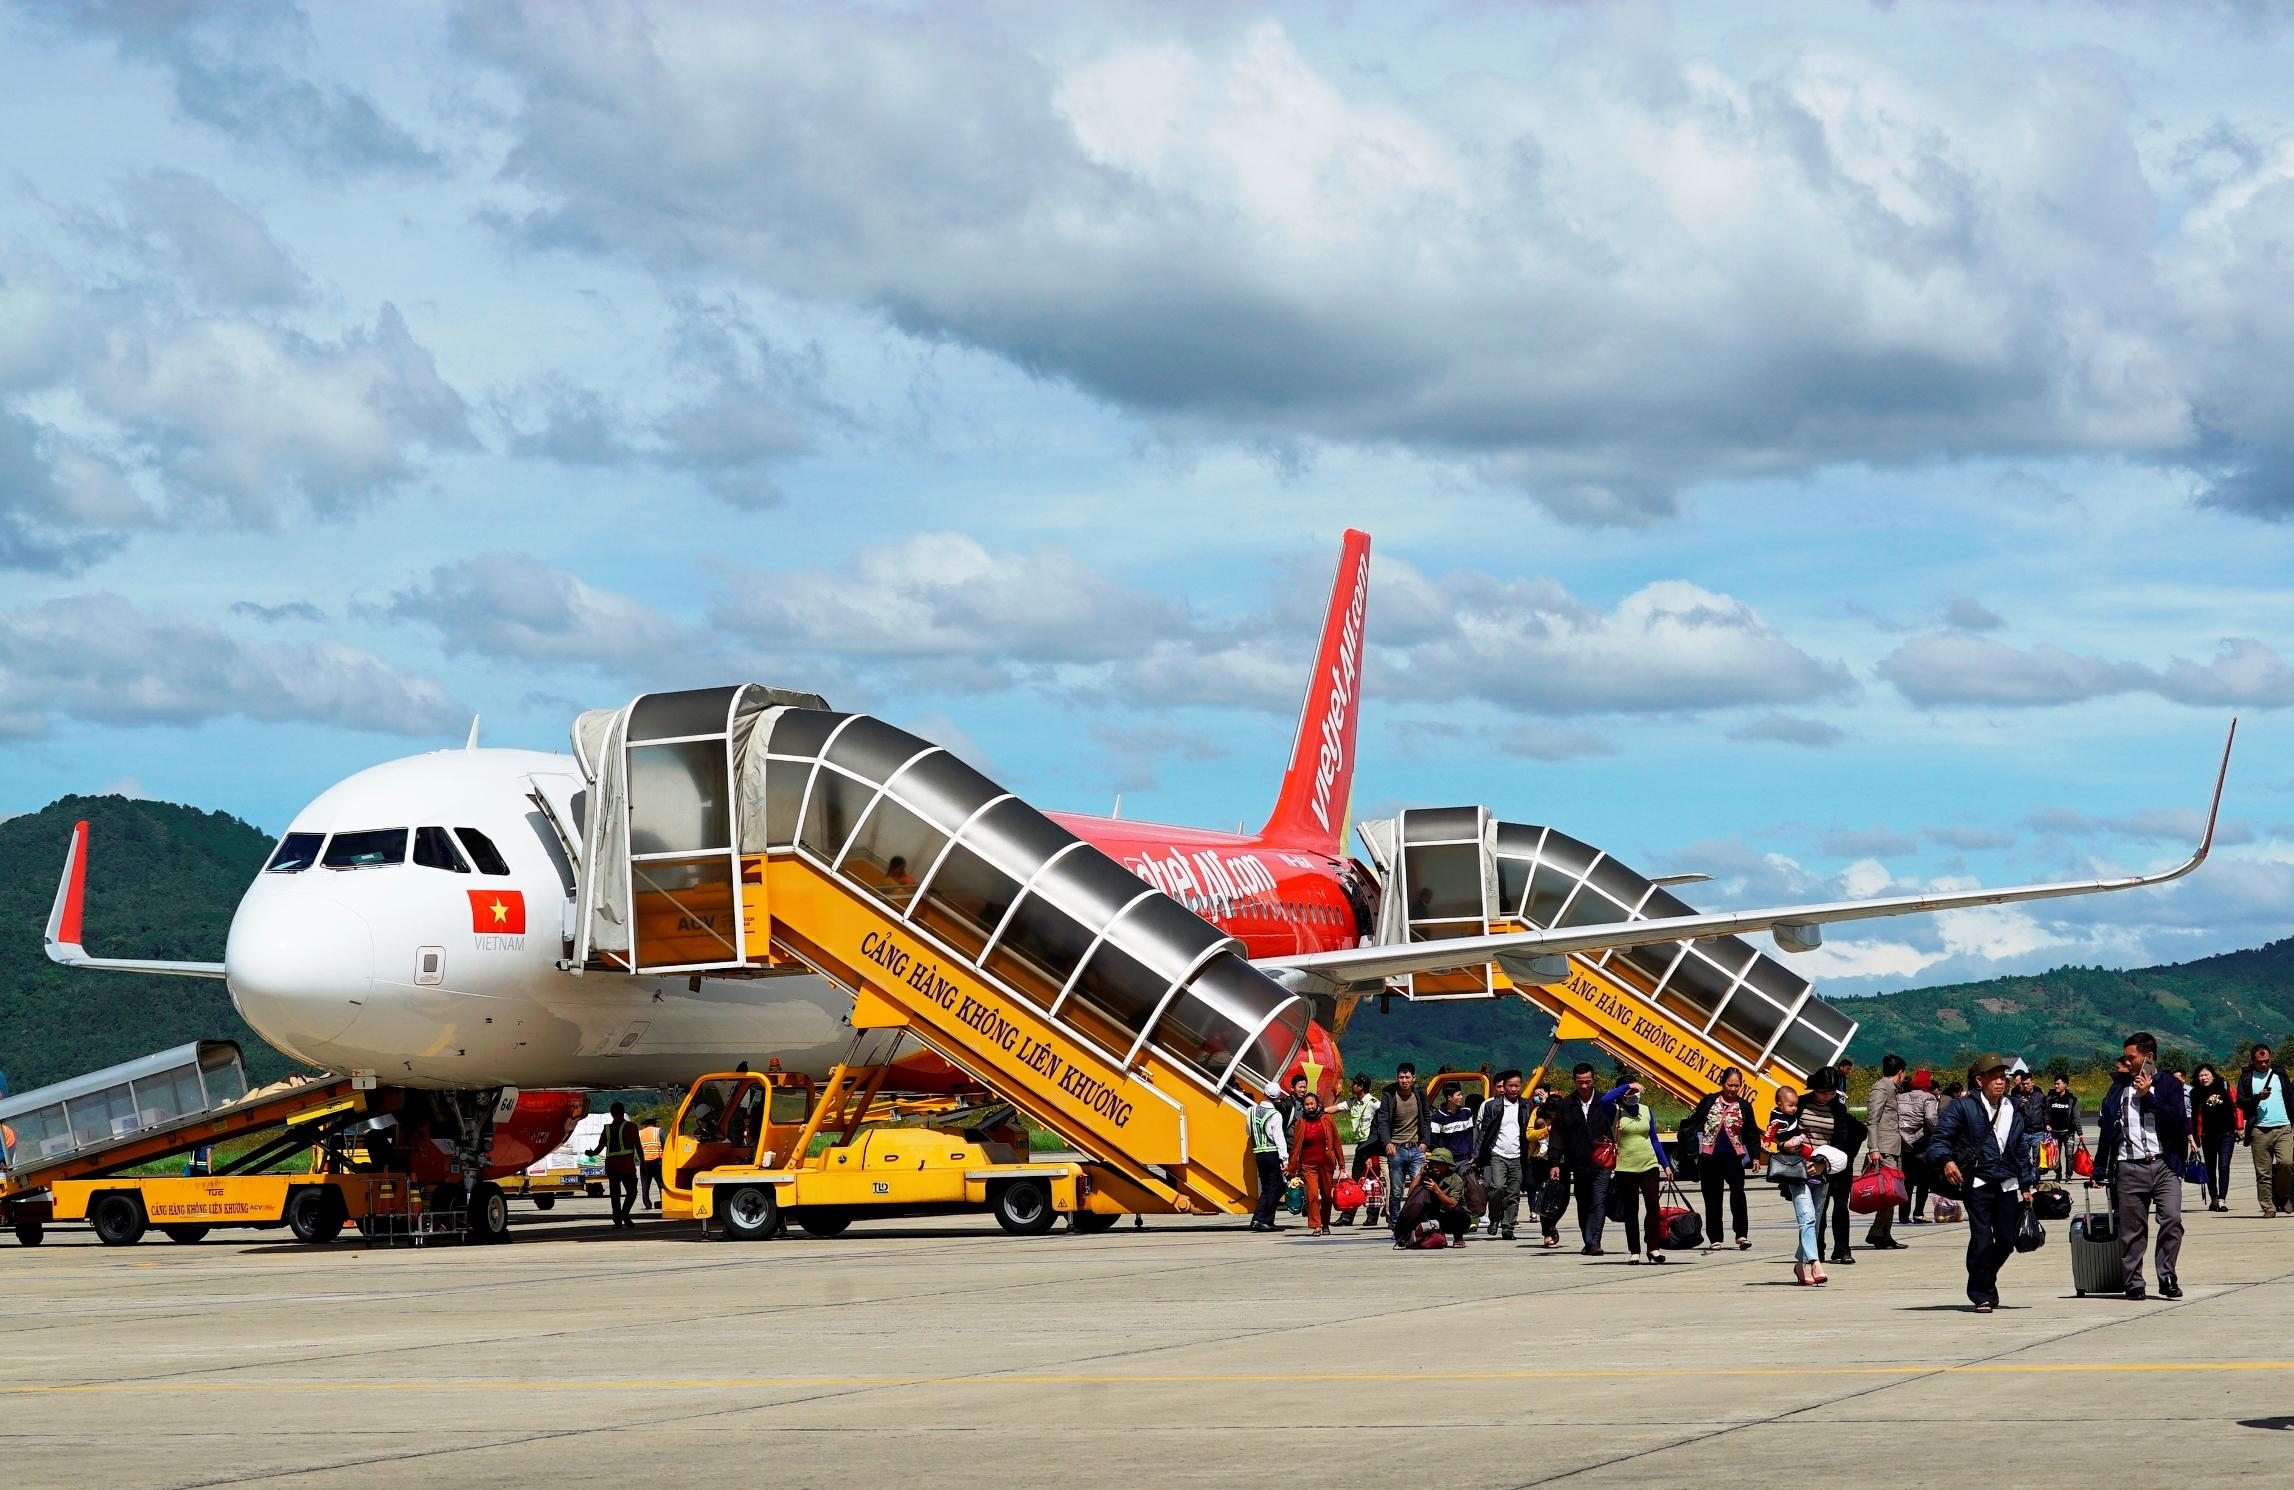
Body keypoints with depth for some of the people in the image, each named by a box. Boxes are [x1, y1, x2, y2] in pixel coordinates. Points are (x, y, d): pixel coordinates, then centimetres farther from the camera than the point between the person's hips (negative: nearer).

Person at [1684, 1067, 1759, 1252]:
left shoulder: (1744, 1107, 7)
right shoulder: (1709, 1101, 5)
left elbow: (1752, 1134, 11)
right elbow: (1694, 1122, 10)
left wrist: (1755, 1156, 3)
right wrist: (1685, 1139, 1)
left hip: (1733, 1158, -1)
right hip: (1710, 1158, 1)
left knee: (1737, 1191, -20)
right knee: (1712, 1199, 4)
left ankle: (1742, 1234, -15)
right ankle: (1714, 1239, 13)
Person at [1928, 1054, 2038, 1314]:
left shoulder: (2011, 1110, 15)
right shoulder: (1963, 1107, -3)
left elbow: (2021, 1150, 22)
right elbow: (1940, 1137, -9)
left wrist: (2026, 1185, 20)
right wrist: (1946, 1160, -28)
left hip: (2007, 1185, 5)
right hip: (1978, 1183, -5)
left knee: (2007, 1241, 4)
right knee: (1982, 1239, -11)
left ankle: (1986, 1280, 32)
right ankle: (1981, 1295, 4)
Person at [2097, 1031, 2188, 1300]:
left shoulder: (2169, 1084, 6)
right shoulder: (2120, 1085, 12)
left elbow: (2176, 1119, -8)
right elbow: (2107, 1128, 13)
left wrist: (2148, 1096, -8)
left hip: (2164, 1165, -2)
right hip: (2129, 1167, 2)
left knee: (2172, 1218, -14)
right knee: (2131, 1228, 2)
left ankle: (2167, 1276, -2)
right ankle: (2133, 1282, 9)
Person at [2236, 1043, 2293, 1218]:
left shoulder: (2280, 1074, 17)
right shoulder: (2247, 1077, 9)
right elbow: (2240, 1102, 3)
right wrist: (2258, 1097, -14)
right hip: (2259, 1131, -1)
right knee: (2263, 1173, -3)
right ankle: (2268, 1208, 2)